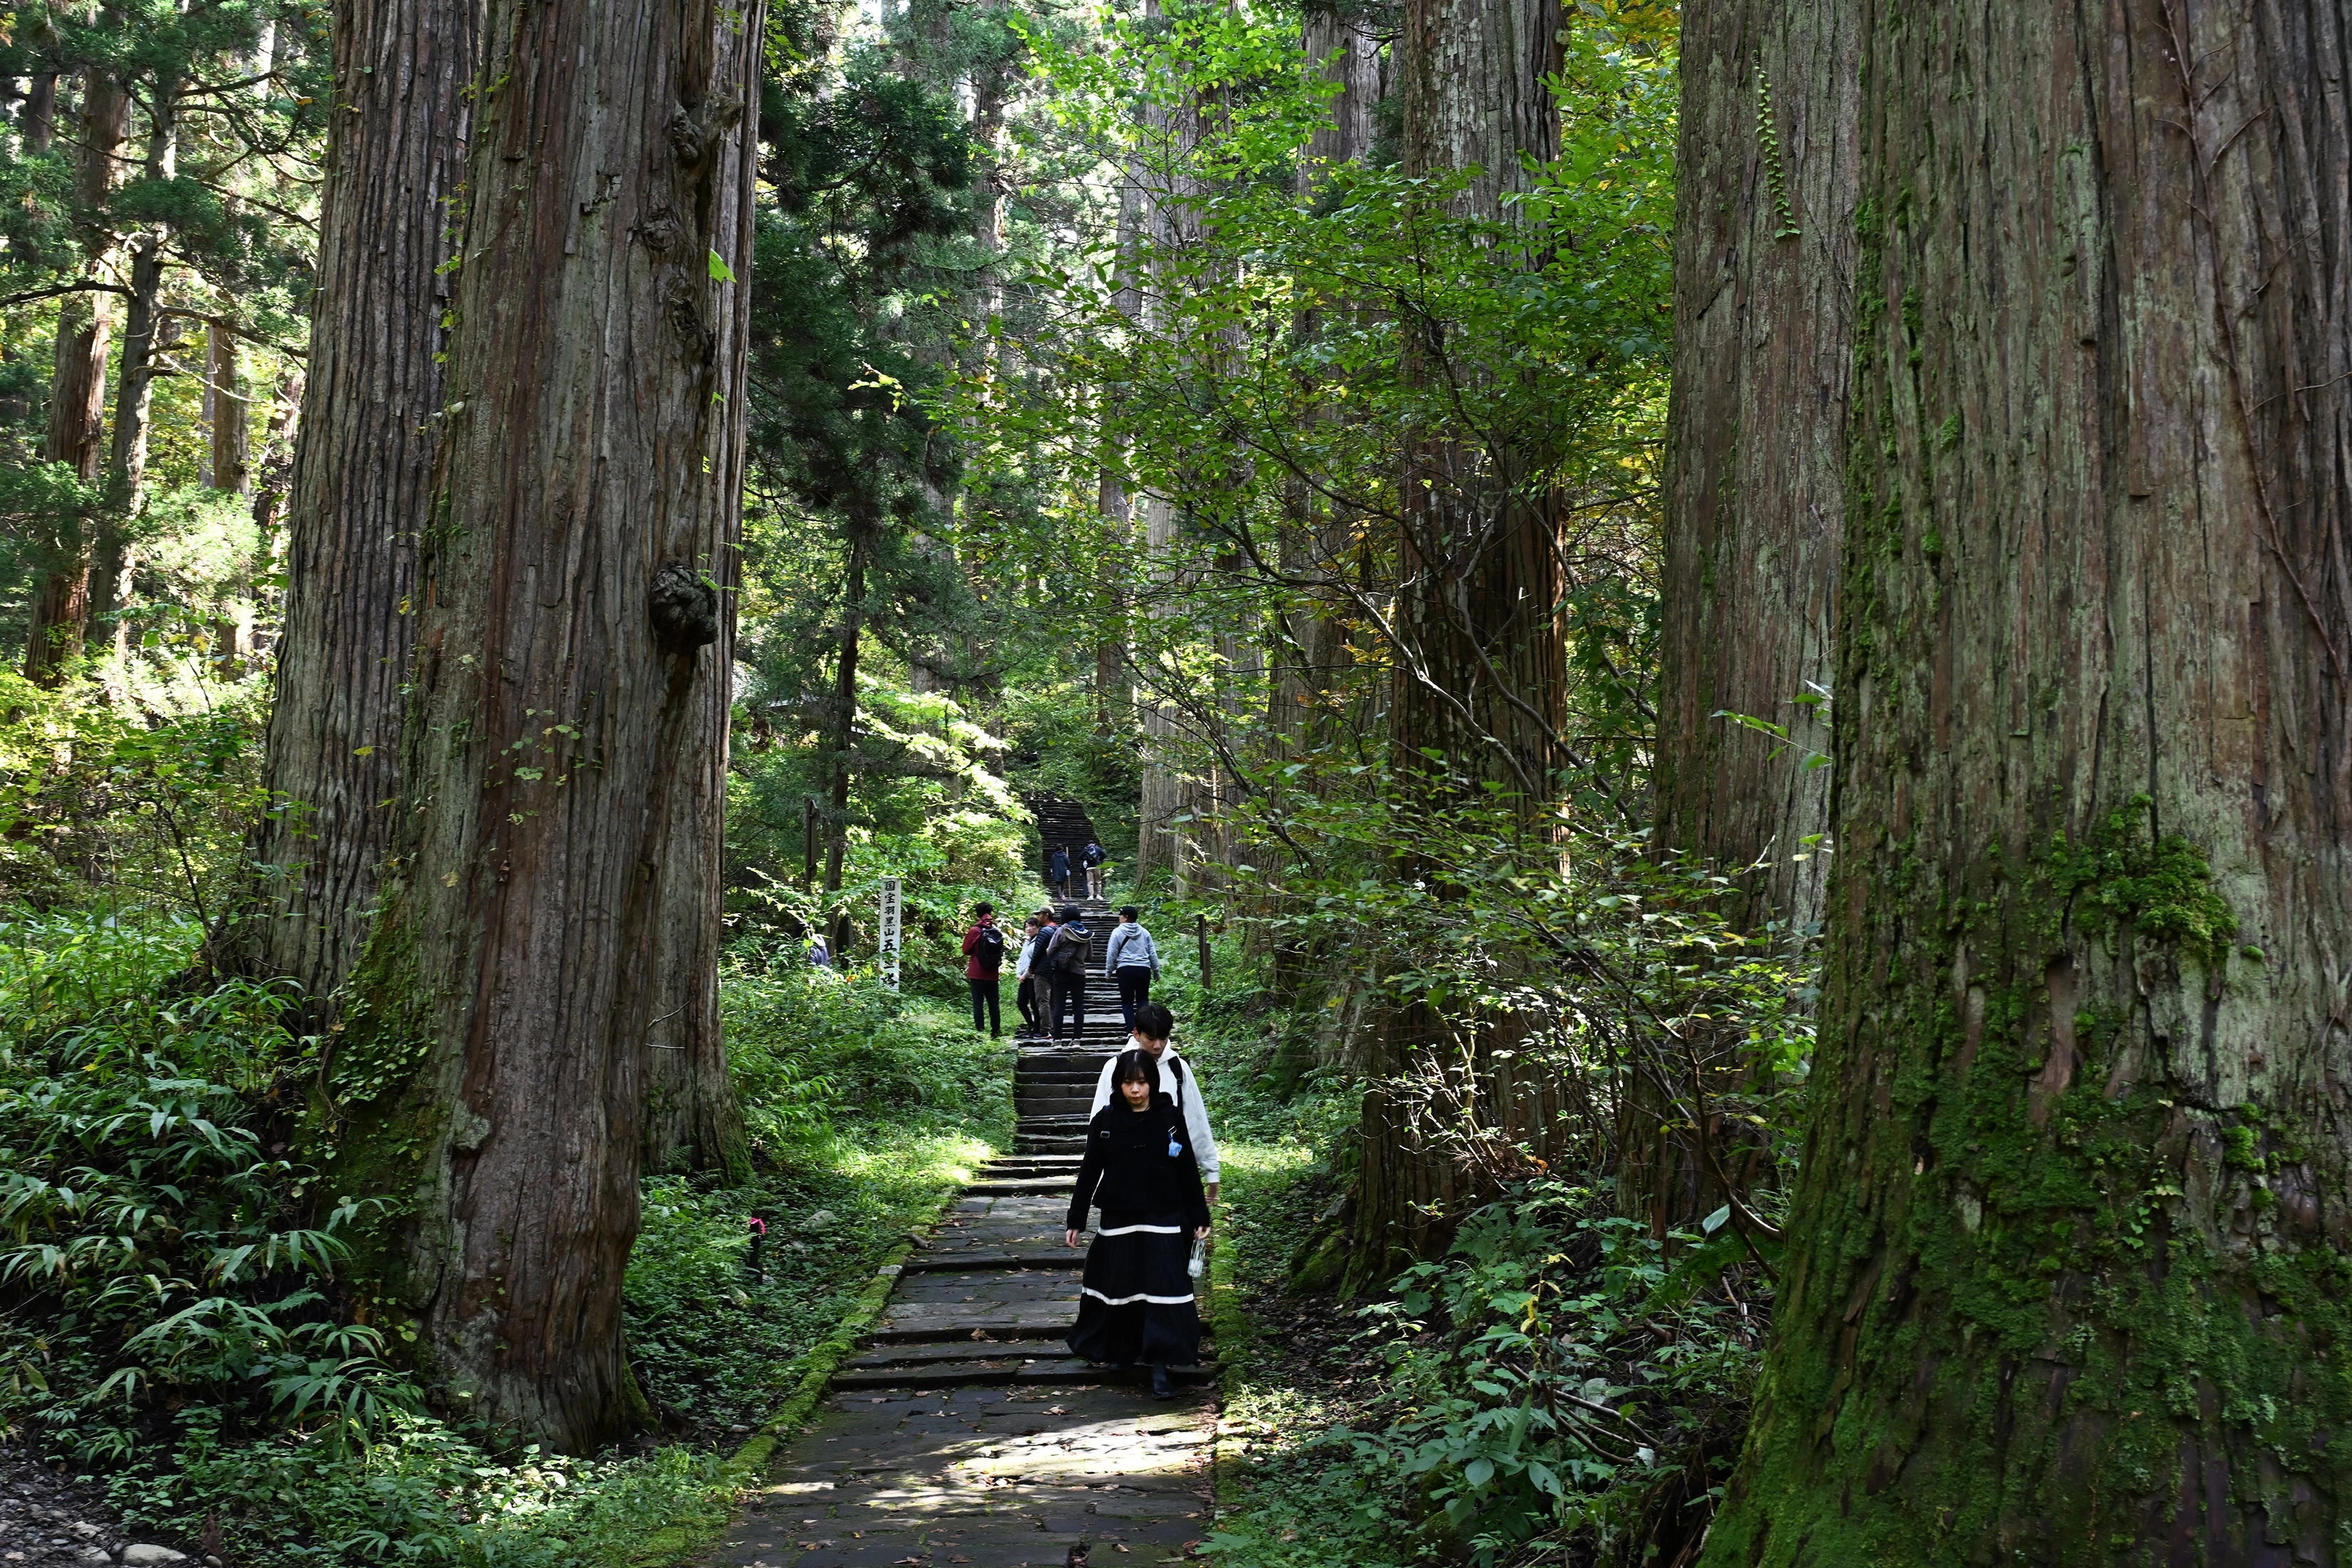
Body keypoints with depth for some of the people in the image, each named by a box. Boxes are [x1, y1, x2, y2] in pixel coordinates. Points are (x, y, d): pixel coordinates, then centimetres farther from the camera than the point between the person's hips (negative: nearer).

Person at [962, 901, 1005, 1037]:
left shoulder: (975, 931, -10)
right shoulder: (997, 932, 3)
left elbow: (966, 950, -1)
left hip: (977, 974, -4)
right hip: (992, 974, 4)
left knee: (978, 1004, -2)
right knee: (993, 1003, 10)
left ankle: (979, 1032, -4)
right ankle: (995, 1031, 11)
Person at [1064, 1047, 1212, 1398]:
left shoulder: (1169, 1118, -3)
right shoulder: (1105, 1121, -2)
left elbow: (1188, 1171, 2)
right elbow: (1089, 1173, 3)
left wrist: (1199, 1218, 3)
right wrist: (1075, 1222, 4)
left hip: (1162, 1223, -1)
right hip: (1118, 1224, 1)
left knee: (1162, 1291, -4)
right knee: (1118, 1290, 12)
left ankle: (1159, 1369, 0)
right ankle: (1121, 1352, 34)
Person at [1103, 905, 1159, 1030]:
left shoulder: (1118, 932, 0)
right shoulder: (1144, 932, 11)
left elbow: (1112, 954, 0)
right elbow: (1153, 953, 13)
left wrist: (1109, 970, 10)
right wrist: (1156, 971, 20)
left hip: (1125, 969, -3)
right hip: (1144, 969, 3)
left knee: (1127, 1002, 5)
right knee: (1143, 1000, 10)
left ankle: (1131, 1029, -2)